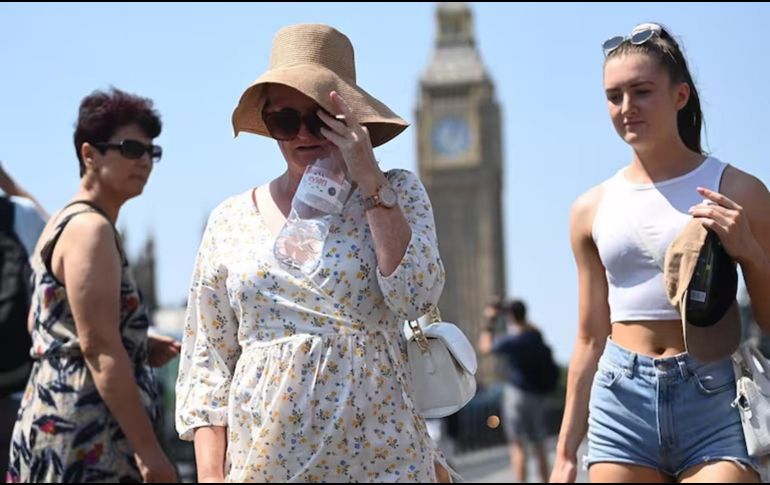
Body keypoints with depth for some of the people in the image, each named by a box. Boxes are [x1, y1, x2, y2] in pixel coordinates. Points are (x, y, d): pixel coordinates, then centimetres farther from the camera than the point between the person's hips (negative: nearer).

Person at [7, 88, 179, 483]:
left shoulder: (63, 223, 16)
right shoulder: (91, 229, -13)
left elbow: (42, 326, 23)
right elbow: (98, 347, -21)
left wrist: (137, 348, 15)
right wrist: (148, 449, -22)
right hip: (85, 442, -10)